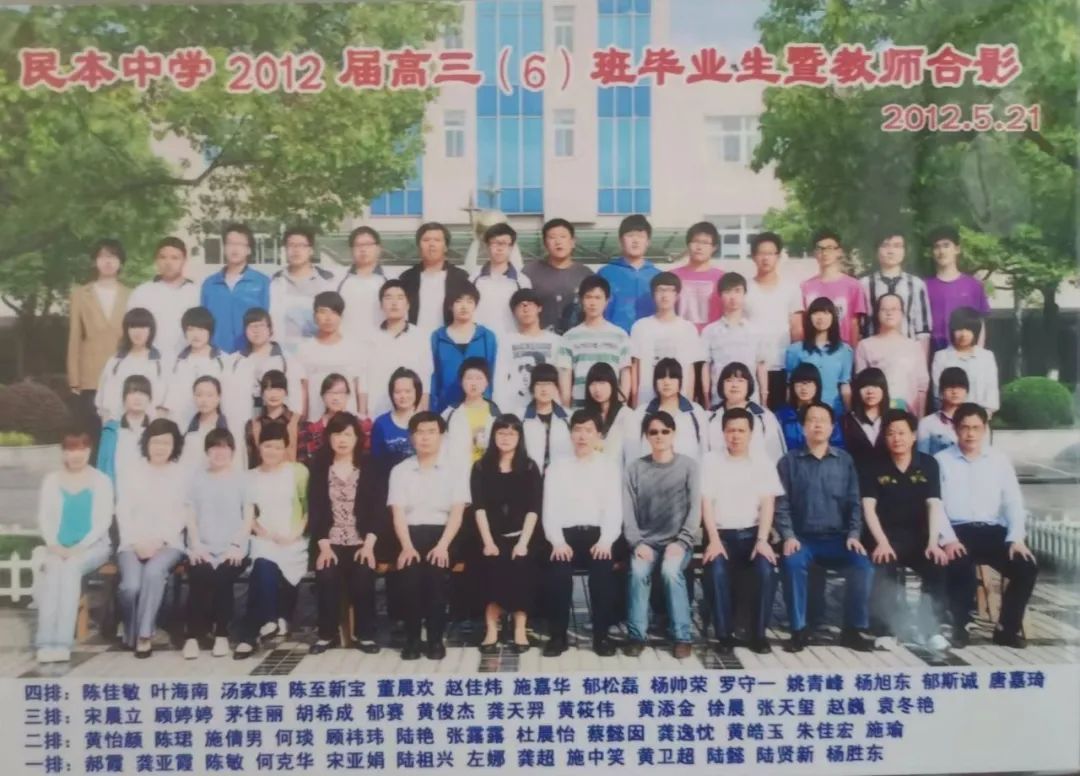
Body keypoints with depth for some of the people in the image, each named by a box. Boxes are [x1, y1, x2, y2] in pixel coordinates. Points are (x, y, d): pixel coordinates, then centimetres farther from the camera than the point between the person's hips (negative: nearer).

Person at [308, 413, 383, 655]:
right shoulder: (319, 469, 6)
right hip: (330, 542, 0)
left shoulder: (368, 469, 5)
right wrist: (323, 545, -9)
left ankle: (364, 634, -2)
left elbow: (376, 509, 0)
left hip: (360, 542, 0)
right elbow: (315, 510, 1)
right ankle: (327, 634, -2)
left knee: (363, 579, -20)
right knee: (327, 579, -21)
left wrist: (369, 544, -11)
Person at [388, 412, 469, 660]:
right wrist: (407, 546, -15)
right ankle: (412, 638, -9)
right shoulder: (400, 471, 12)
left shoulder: (454, 471, 10)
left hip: (441, 534, 0)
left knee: (437, 574, -27)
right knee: (408, 574, -26)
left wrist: (443, 545, -16)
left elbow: (457, 513, 0)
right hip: (410, 534, 1)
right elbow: (398, 513, 1)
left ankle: (436, 638, -10)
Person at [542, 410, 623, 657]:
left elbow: (614, 509, 2)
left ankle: (602, 634, -15)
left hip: (598, 535, 0)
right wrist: (557, 541, -14)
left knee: (603, 569, -31)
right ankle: (557, 635, -15)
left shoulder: (609, 467, 13)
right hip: (566, 535, 0)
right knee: (558, 570, -30)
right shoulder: (557, 467, 14)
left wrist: (606, 541, -16)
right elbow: (550, 510, 4)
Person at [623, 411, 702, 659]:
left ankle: (682, 637, -19)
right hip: (646, 540, 1)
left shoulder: (688, 465, 5)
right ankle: (637, 636, -18)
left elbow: (695, 508, -2)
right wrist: (637, 542, -13)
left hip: (678, 540, -1)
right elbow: (627, 510, 2)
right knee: (638, 571, -29)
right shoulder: (635, 468, 8)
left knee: (671, 570, -31)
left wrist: (681, 542, -14)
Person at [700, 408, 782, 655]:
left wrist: (762, 540, -14)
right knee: (717, 570, -30)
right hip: (721, 534, -1)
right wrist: (714, 539, -15)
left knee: (767, 569, -27)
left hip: (752, 533, 1)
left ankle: (759, 633, -12)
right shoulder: (711, 461, 5)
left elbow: (768, 504, 0)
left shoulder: (763, 464, 8)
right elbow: (706, 503, -3)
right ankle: (724, 635, -18)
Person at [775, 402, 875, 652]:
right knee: (792, 563, -33)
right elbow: (781, 504, 1)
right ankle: (799, 630, -18)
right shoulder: (789, 462, 7)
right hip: (802, 538, -1)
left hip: (837, 538, 2)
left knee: (863, 565, -26)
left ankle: (854, 629, -7)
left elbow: (854, 502, 8)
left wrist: (854, 534, -6)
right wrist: (788, 536, -14)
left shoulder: (845, 461, 12)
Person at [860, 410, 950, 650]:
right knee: (880, 570, -30)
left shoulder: (928, 464, 4)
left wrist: (933, 542, -18)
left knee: (940, 567, -26)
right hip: (885, 537, -1)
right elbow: (868, 507, -7)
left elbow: (934, 505, -4)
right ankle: (892, 626, -12)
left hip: (918, 537, 2)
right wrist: (882, 542, -20)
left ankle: (930, 626, -10)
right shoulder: (874, 466, 1)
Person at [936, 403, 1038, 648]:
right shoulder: (941, 460, 4)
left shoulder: (999, 460, 13)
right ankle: (960, 627, -8)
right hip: (957, 532, -3)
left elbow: (1013, 501, 7)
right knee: (960, 568, -33)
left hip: (993, 531, 3)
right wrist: (948, 539, -18)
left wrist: (1016, 538, -8)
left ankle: (1007, 629, 1)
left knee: (1027, 568, -20)